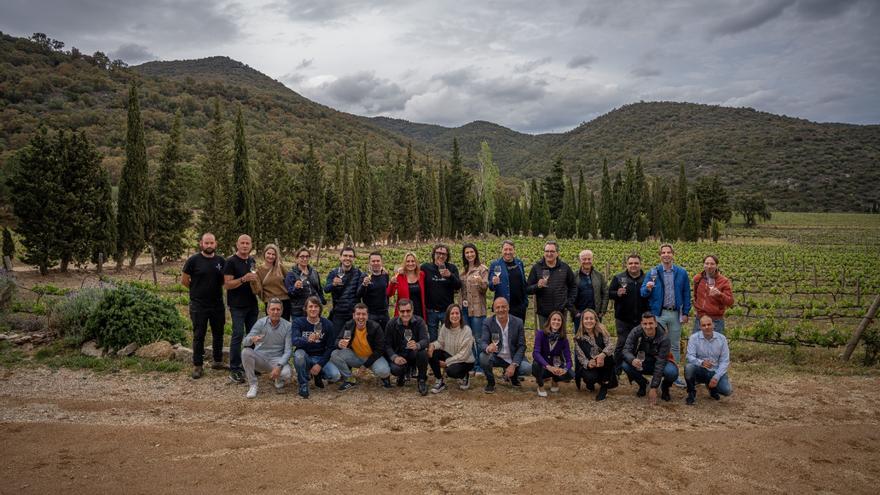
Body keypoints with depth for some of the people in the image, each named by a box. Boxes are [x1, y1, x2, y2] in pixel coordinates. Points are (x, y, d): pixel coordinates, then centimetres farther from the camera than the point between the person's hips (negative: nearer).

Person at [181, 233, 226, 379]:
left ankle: (218, 361, 26)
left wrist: (215, 290, 0)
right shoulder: (193, 260, -7)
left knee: (218, 334, 12)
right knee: (199, 336, 3)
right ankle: (197, 366, 12)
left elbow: (226, 280, 13)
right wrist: (197, 290, 3)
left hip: (218, 305, 3)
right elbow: (184, 280, -1)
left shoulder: (221, 261, 2)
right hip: (199, 305, -3)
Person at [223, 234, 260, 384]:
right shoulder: (231, 262, -8)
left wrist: (255, 279, 4)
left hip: (252, 304, 7)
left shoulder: (252, 261, 12)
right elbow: (227, 284, -14)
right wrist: (243, 279, -27)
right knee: (238, 335, -8)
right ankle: (234, 370, -1)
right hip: (237, 305, -7)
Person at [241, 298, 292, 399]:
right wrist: (252, 339, -39)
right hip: (260, 358, 2)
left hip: (277, 360, -1)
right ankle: (252, 385, -11)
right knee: (246, 352, -29)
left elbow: (288, 350, -10)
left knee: (286, 374, -33)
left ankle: (279, 381, 8)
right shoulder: (261, 323, -5)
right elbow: (245, 342, -14)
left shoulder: (287, 326, -7)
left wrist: (279, 366, -26)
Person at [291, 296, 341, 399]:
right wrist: (307, 340, -46)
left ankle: (318, 375, 13)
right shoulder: (298, 322, -7)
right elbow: (294, 340, -25)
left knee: (336, 376, -24)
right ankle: (303, 385, -12)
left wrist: (320, 364, -15)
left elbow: (330, 347, -4)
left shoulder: (327, 324, -3)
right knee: (298, 354, -36)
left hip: (320, 358, 1)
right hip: (305, 357, -1)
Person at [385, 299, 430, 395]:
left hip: (414, 354, -1)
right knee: (395, 369, -31)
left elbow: (425, 340, -21)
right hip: (400, 355, 1)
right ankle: (403, 375, 12)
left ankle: (422, 380, -7)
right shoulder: (392, 324, -6)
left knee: (423, 352, -35)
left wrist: (417, 345, -46)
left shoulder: (419, 322, -9)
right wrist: (394, 357, -26)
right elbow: (387, 344, -6)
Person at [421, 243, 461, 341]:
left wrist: (450, 275, -25)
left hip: (447, 310, 0)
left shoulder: (452, 268, 2)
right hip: (431, 310, 0)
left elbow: (458, 286, -8)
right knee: (432, 340, 11)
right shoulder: (425, 267, 0)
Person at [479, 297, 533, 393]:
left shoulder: (518, 322, -8)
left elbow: (521, 346, -8)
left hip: (514, 358, 1)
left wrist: (513, 365, -20)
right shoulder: (488, 323, -9)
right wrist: (488, 348, -44)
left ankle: (512, 375, 12)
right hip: (496, 357, 0)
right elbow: (483, 342, -17)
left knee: (528, 368, -26)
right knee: (483, 357, -31)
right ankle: (490, 383, -3)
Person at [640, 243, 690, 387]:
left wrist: (685, 313, 2)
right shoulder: (653, 272, -1)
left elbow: (686, 294, 7)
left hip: (676, 313, 2)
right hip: (659, 314, -2)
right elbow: (643, 293, -4)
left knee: (675, 345, 11)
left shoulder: (681, 273, 3)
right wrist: (648, 288, -27)